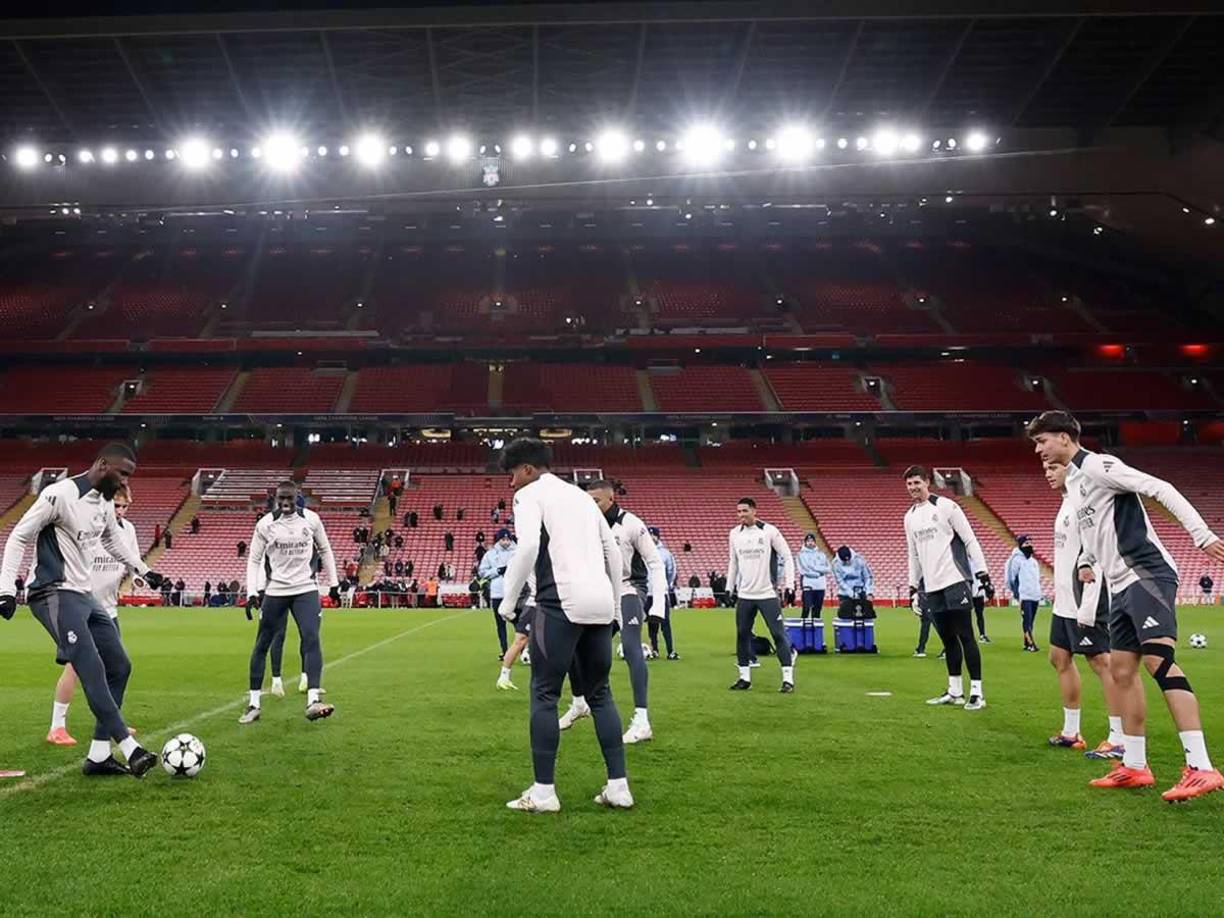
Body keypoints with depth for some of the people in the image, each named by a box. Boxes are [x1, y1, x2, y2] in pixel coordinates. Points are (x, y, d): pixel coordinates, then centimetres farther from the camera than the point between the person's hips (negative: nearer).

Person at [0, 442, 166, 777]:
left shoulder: (105, 502, 11)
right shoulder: (60, 494, -15)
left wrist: (142, 569, 27)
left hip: (84, 595, 10)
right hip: (55, 595, -10)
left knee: (119, 667, 8)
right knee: (93, 670, -20)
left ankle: (98, 756, 12)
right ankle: (130, 749, -20)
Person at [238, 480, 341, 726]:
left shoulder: (311, 519, -2)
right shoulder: (265, 524, -5)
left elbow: (325, 551, 12)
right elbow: (254, 560, 1)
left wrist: (333, 583, 14)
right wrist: (252, 592, -9)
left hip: (306, 589, 0)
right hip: (275, 591, 0)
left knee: (311, 639, -17)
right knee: (262, 644, 5)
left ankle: (312, 701, -22)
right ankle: (253, 704, 17)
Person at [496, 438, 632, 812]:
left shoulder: (530, 493, 5)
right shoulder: (580, 496, 25)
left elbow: (528, 545, -13)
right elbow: (613, 552, 22)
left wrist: (509, 600, -6)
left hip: (561, 603, -7)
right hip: (600, 603, 7)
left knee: (544, 694, 2)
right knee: (600, 693, 14)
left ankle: (543, 792, 2)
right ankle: (618, 786, 12)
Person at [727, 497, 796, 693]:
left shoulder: (769, 531, -7)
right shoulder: (734, 534, 6)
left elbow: (787, 557, -3)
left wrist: (788, 584, -9)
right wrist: (730, 587, 17)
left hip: (768, 594, -4)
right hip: (744, 595, 4)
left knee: (779, 634, -5)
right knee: (742, 635, 6)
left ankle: (788, 679, -1)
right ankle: (745, 678, 17)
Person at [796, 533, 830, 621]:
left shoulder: (821, 554, 15)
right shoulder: (802, 554, 3)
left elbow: (827, 568, 5)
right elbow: (804, 570, -9)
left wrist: (813, 568, -8)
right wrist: (819, 571, -7)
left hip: (820, 586, 4)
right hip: (808, 585, -4)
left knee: (817, 609, 8)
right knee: (807, 608, -12)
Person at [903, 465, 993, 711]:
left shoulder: (946, 506, -5)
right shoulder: (910, 517, 14)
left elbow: (970, 541, -6)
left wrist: (982, 574, -11)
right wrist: (912, 588, 18)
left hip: (956, 581, -6)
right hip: (932, 587, 6)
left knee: (965, 636, -5)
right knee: (948, 639, 10)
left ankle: (977, 692, -2)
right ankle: (955, 691, 16)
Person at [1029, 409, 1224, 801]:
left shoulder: (1096, 465, -10)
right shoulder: (1073, 481, 19)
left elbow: (1160, 489, -16)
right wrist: (1086, 561, 20)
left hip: (1146, 575, -10)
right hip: (1121, 586, 10)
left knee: (1159, 661, -19)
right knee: (1122, 671, 9)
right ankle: (1135, 767, 16)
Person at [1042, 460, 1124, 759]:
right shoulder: (1067, 503, 15)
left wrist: (1087, 606, -23)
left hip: (1083, 603, -11)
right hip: (1065, 603, 11)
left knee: (1101, 662, -7)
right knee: (1059, 658, 14)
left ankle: (1118, 740, -3)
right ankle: (1070, 732, 24)